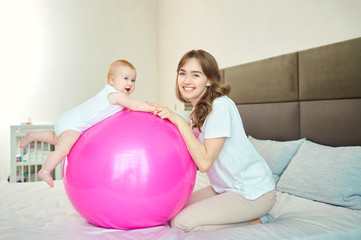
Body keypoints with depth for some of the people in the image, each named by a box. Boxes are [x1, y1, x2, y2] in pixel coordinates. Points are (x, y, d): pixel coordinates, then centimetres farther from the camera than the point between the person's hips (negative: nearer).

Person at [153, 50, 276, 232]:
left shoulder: (221, 107, -20)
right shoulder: (199, 110, 9)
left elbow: (205, 162, -26)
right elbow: (194, 159, 2)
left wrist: (179, 121, -24)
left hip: (254, 192, -10)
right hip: (228, 187, 10)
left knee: (181, 223, -15)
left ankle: (255, 222, -2)